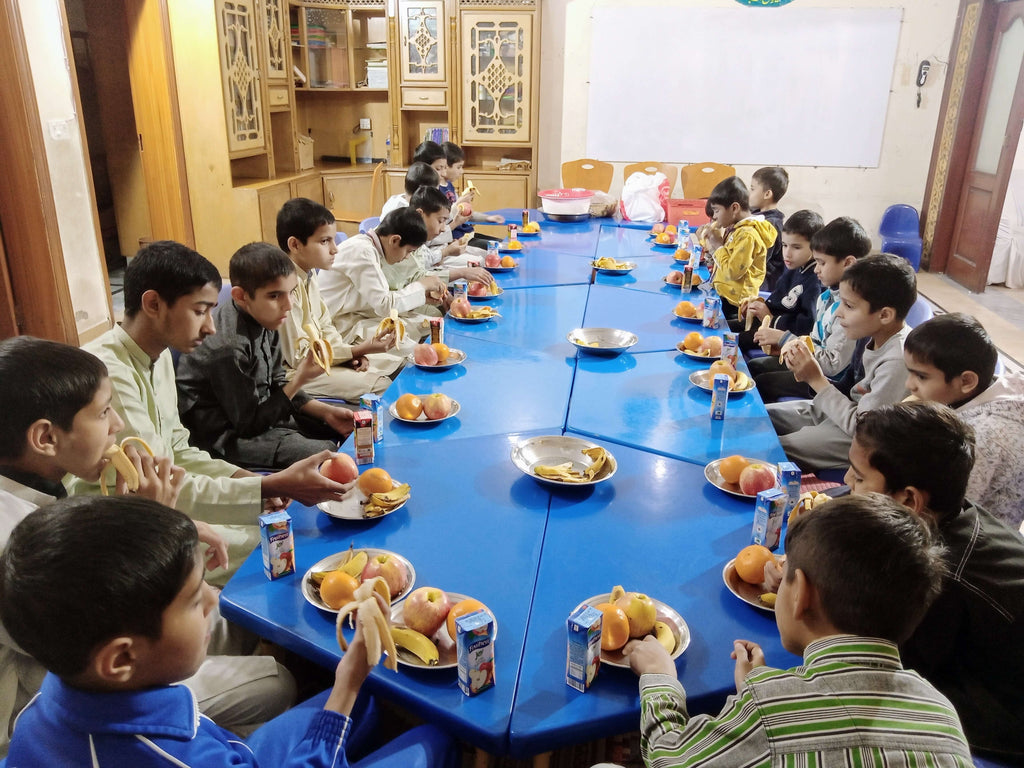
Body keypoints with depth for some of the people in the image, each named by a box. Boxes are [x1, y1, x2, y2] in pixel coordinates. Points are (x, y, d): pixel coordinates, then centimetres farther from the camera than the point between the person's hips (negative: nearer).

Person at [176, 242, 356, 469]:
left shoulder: (262, 319, -3)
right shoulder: (229, 347, -28)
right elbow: (249, 424, -20)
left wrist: (325, 411, -1)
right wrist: (300, 379, -25)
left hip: (261, 408, 9)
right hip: (226, 435, -9)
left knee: (347, 426, 11)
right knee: (325, 453, -24)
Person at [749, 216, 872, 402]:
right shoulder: (828, 295, 2)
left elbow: (832, 365, -27)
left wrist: (785, 338, -21)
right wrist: (796, 343, -7)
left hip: (832, 380, -10)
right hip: (812, 361, 10)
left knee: (761, 383, -12)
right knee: (753, 366, 13)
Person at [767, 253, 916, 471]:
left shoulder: (897, 360, -30)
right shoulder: (872, 335, -4)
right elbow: (847, 389, 5)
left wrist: (816, 379, -21)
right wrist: (808, 373, -13)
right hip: (844, 410, 9)